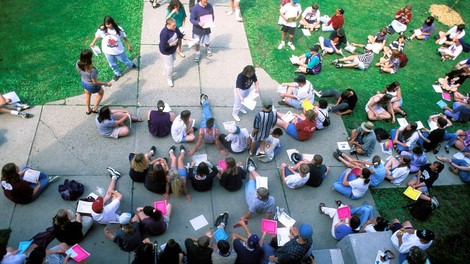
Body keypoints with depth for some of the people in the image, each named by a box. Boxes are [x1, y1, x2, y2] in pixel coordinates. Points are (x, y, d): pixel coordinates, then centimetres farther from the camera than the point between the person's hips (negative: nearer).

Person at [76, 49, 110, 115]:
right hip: (92, 86, -5)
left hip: (84, 83, 5)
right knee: (101, 92, 31)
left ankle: (88, 110, 59)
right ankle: (95, 108, 44)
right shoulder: (92, 70, -44)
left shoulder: (78, 64, -25)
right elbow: (95, 82, -30)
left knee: (87, 95, 36)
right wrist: (106, 83, -19)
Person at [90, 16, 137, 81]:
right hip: (108, 52, 1)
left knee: (125, 61, 23)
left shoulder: (118, 29, -20)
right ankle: (118, 74, 48)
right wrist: (93, 43, 12)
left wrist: (129, 45, 3)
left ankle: (132, 65, 57)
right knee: (113, 65, 20)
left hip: (119, 51, -1)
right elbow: (97, 36, 1)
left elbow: (125, 37, -5)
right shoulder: (101, 29, -18)